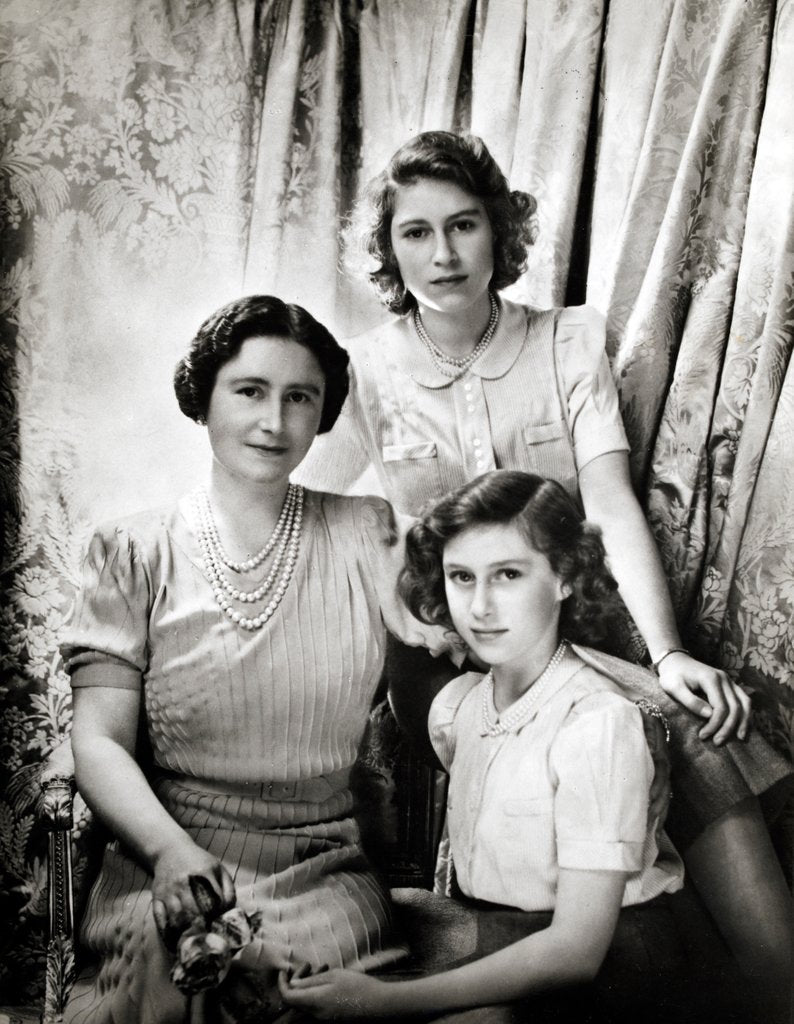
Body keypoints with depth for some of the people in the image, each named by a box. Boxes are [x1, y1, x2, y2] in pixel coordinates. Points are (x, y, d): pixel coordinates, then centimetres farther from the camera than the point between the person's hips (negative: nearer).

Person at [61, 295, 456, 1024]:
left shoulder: (364, 537, 6)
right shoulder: (135, 554, 4)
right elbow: (100, 741, -1)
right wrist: (171, 849, -19)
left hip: (322, 874, 0)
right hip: (165, 868, 0)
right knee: (157, 965, -27)